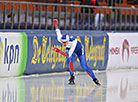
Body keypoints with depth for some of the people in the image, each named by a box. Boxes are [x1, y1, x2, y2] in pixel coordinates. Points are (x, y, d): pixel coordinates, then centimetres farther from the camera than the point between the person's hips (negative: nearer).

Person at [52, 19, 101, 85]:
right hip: (69, 49, 4)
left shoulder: (73, 42, -46)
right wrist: (55, 23, 7)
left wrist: (59, 51, -61)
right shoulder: (60, 39, -31)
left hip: (79, 50, -4)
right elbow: (58, 31, -9)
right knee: (68, 60, -29)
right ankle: (72, 76, -17)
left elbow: (68, 55, -52)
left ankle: (94, 79, 5)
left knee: (84, 66, -9)